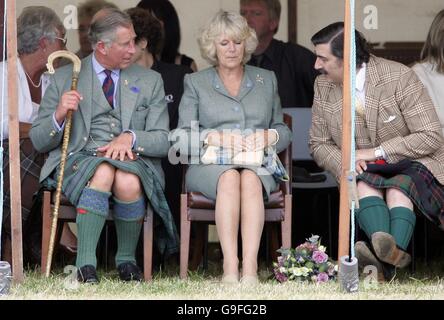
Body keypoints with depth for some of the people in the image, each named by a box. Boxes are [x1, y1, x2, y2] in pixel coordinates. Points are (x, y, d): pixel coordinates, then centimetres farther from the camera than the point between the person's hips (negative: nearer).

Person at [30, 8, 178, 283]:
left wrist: (130, 137, -13)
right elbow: (39, 141, 9)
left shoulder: (150, 81, 16)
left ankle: (127, 258, -12)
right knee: (102, 172, -37)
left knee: (128, 182, -36)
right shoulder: (64, 78, 11)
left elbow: (162, 141, 8)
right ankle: (85, 262, -34)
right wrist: (59, 115, -12)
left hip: (132, 159, 1)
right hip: (79, 158, -1)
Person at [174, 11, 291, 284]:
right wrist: (214, 137, -14)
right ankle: (230, 267, -45)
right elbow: (182, 140, 6)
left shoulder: (267, 80, 22)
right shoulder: (196, 82, 16)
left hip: (259, 163, 1)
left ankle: (250, 268, -48)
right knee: (230, 178, -37)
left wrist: (270, 136, -5)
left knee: (250, 179, -36)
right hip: (211, 164, -1)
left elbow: (284, 132, 20)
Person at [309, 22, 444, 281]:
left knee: (397, 189, -36)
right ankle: (390, 254, -57)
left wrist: (376, 152, -17)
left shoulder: (399, 78, -14)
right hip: (365, 170, 4)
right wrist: (344, 163, -13)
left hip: (412, 165, -4)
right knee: (365, 184, -32)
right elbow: (319, 144, 10)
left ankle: (386, 262, -61)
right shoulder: (323, 86, 2)